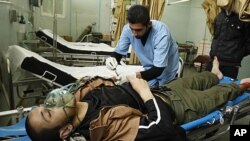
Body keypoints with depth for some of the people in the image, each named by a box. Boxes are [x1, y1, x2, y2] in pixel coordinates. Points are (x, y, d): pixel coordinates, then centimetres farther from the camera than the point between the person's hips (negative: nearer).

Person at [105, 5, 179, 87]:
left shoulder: (161, 33, -33)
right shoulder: (128, 29, -21)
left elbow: (158, 69, -34)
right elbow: (119, 52, -9)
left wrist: (134, 76, -48)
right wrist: (112, 58, -32)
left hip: (165, 72, -4)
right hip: (149, 70, 4)